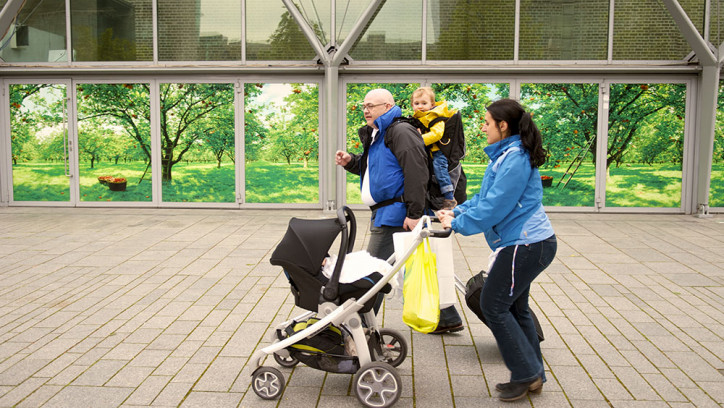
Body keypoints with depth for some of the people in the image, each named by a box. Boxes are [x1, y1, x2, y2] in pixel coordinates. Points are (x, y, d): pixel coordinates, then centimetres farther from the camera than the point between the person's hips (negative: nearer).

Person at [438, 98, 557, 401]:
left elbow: (494, 206, -23)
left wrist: (457, 224, -14)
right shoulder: (506, 154, 13)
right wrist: (457, 211, 8)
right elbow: (486, 196, 18)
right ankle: (532, 376, 26)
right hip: (527, 242, 10)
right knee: (514, 307, 16)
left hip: (526, 245, -10)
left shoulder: (515, 158, -19)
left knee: (494, 306, -2)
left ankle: (527, 374, 9)